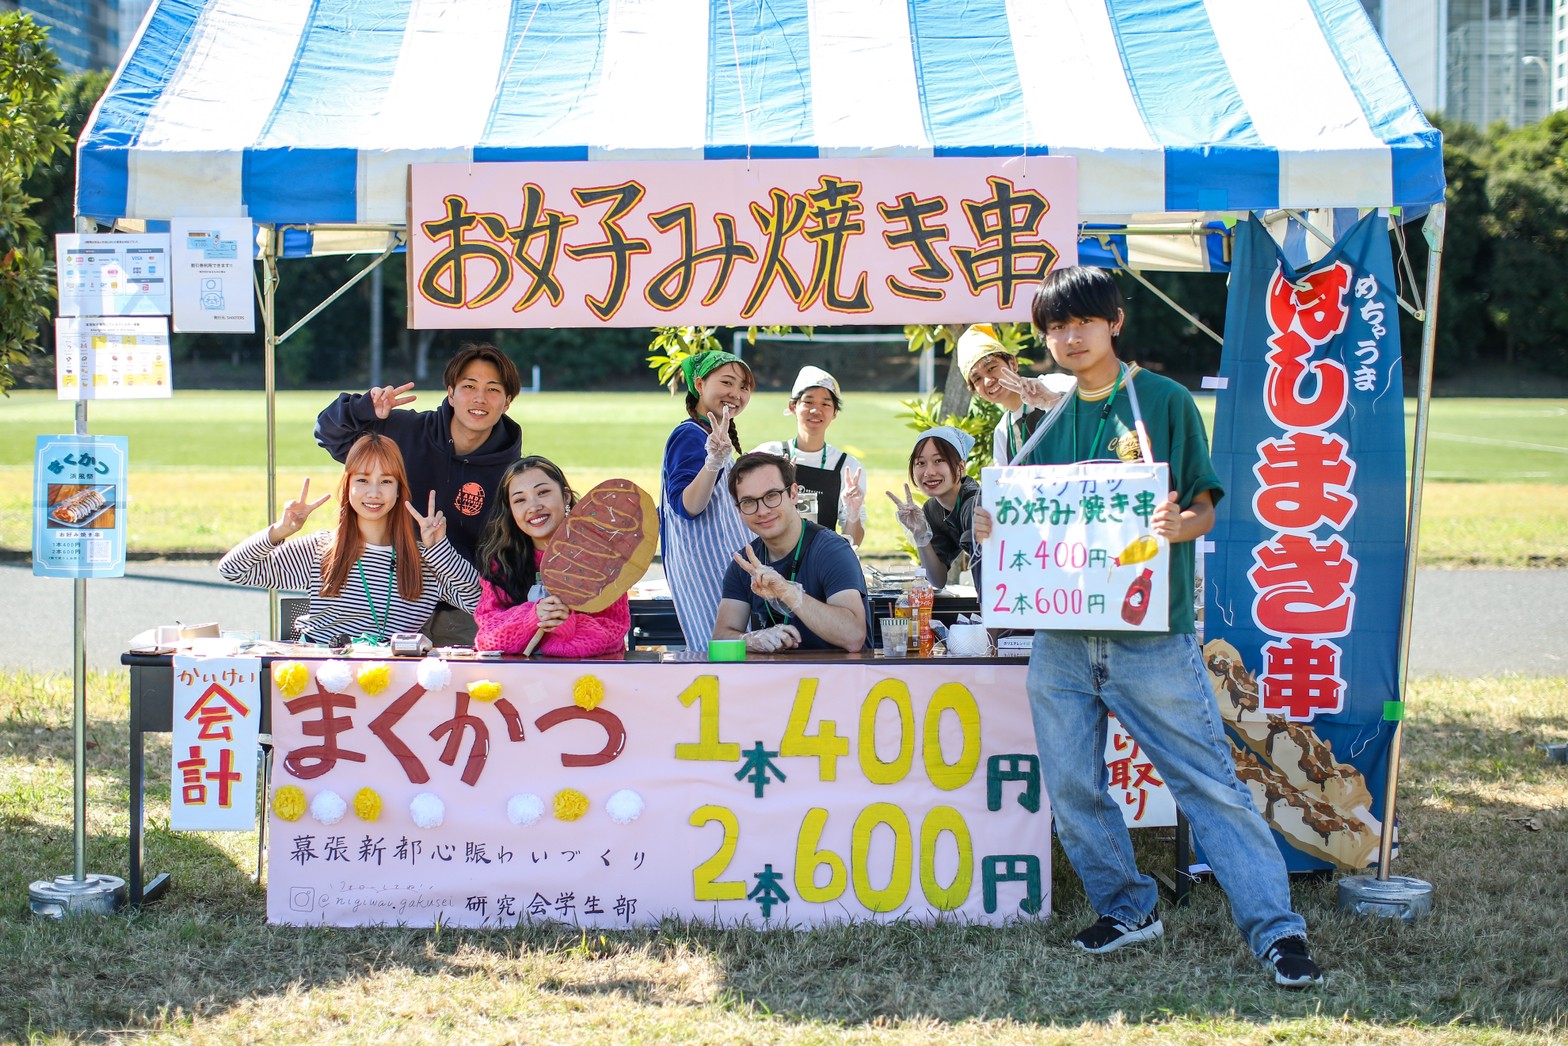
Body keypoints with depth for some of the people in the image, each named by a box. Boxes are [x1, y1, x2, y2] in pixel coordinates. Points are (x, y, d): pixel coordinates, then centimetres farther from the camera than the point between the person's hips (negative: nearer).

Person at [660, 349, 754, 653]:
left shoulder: (708, 435, 15)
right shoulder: (690, 436, -15)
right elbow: (686, 506, -26)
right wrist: (714, 461, -38)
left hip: (724, 564, 10)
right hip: (704, 565, -10)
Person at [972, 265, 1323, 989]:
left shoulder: (1164, 401, 1)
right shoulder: (1048, 425, 13)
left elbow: (1204, 508, -1)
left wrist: (1180, 524, -24)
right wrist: (991, 528, -5)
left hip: (1152, 637, -5)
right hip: (1062, 639, 5)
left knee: (1209, 780, -5)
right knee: (1072, 787, 7)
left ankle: (1276, 929, -1)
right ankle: (1127, 909, 25)